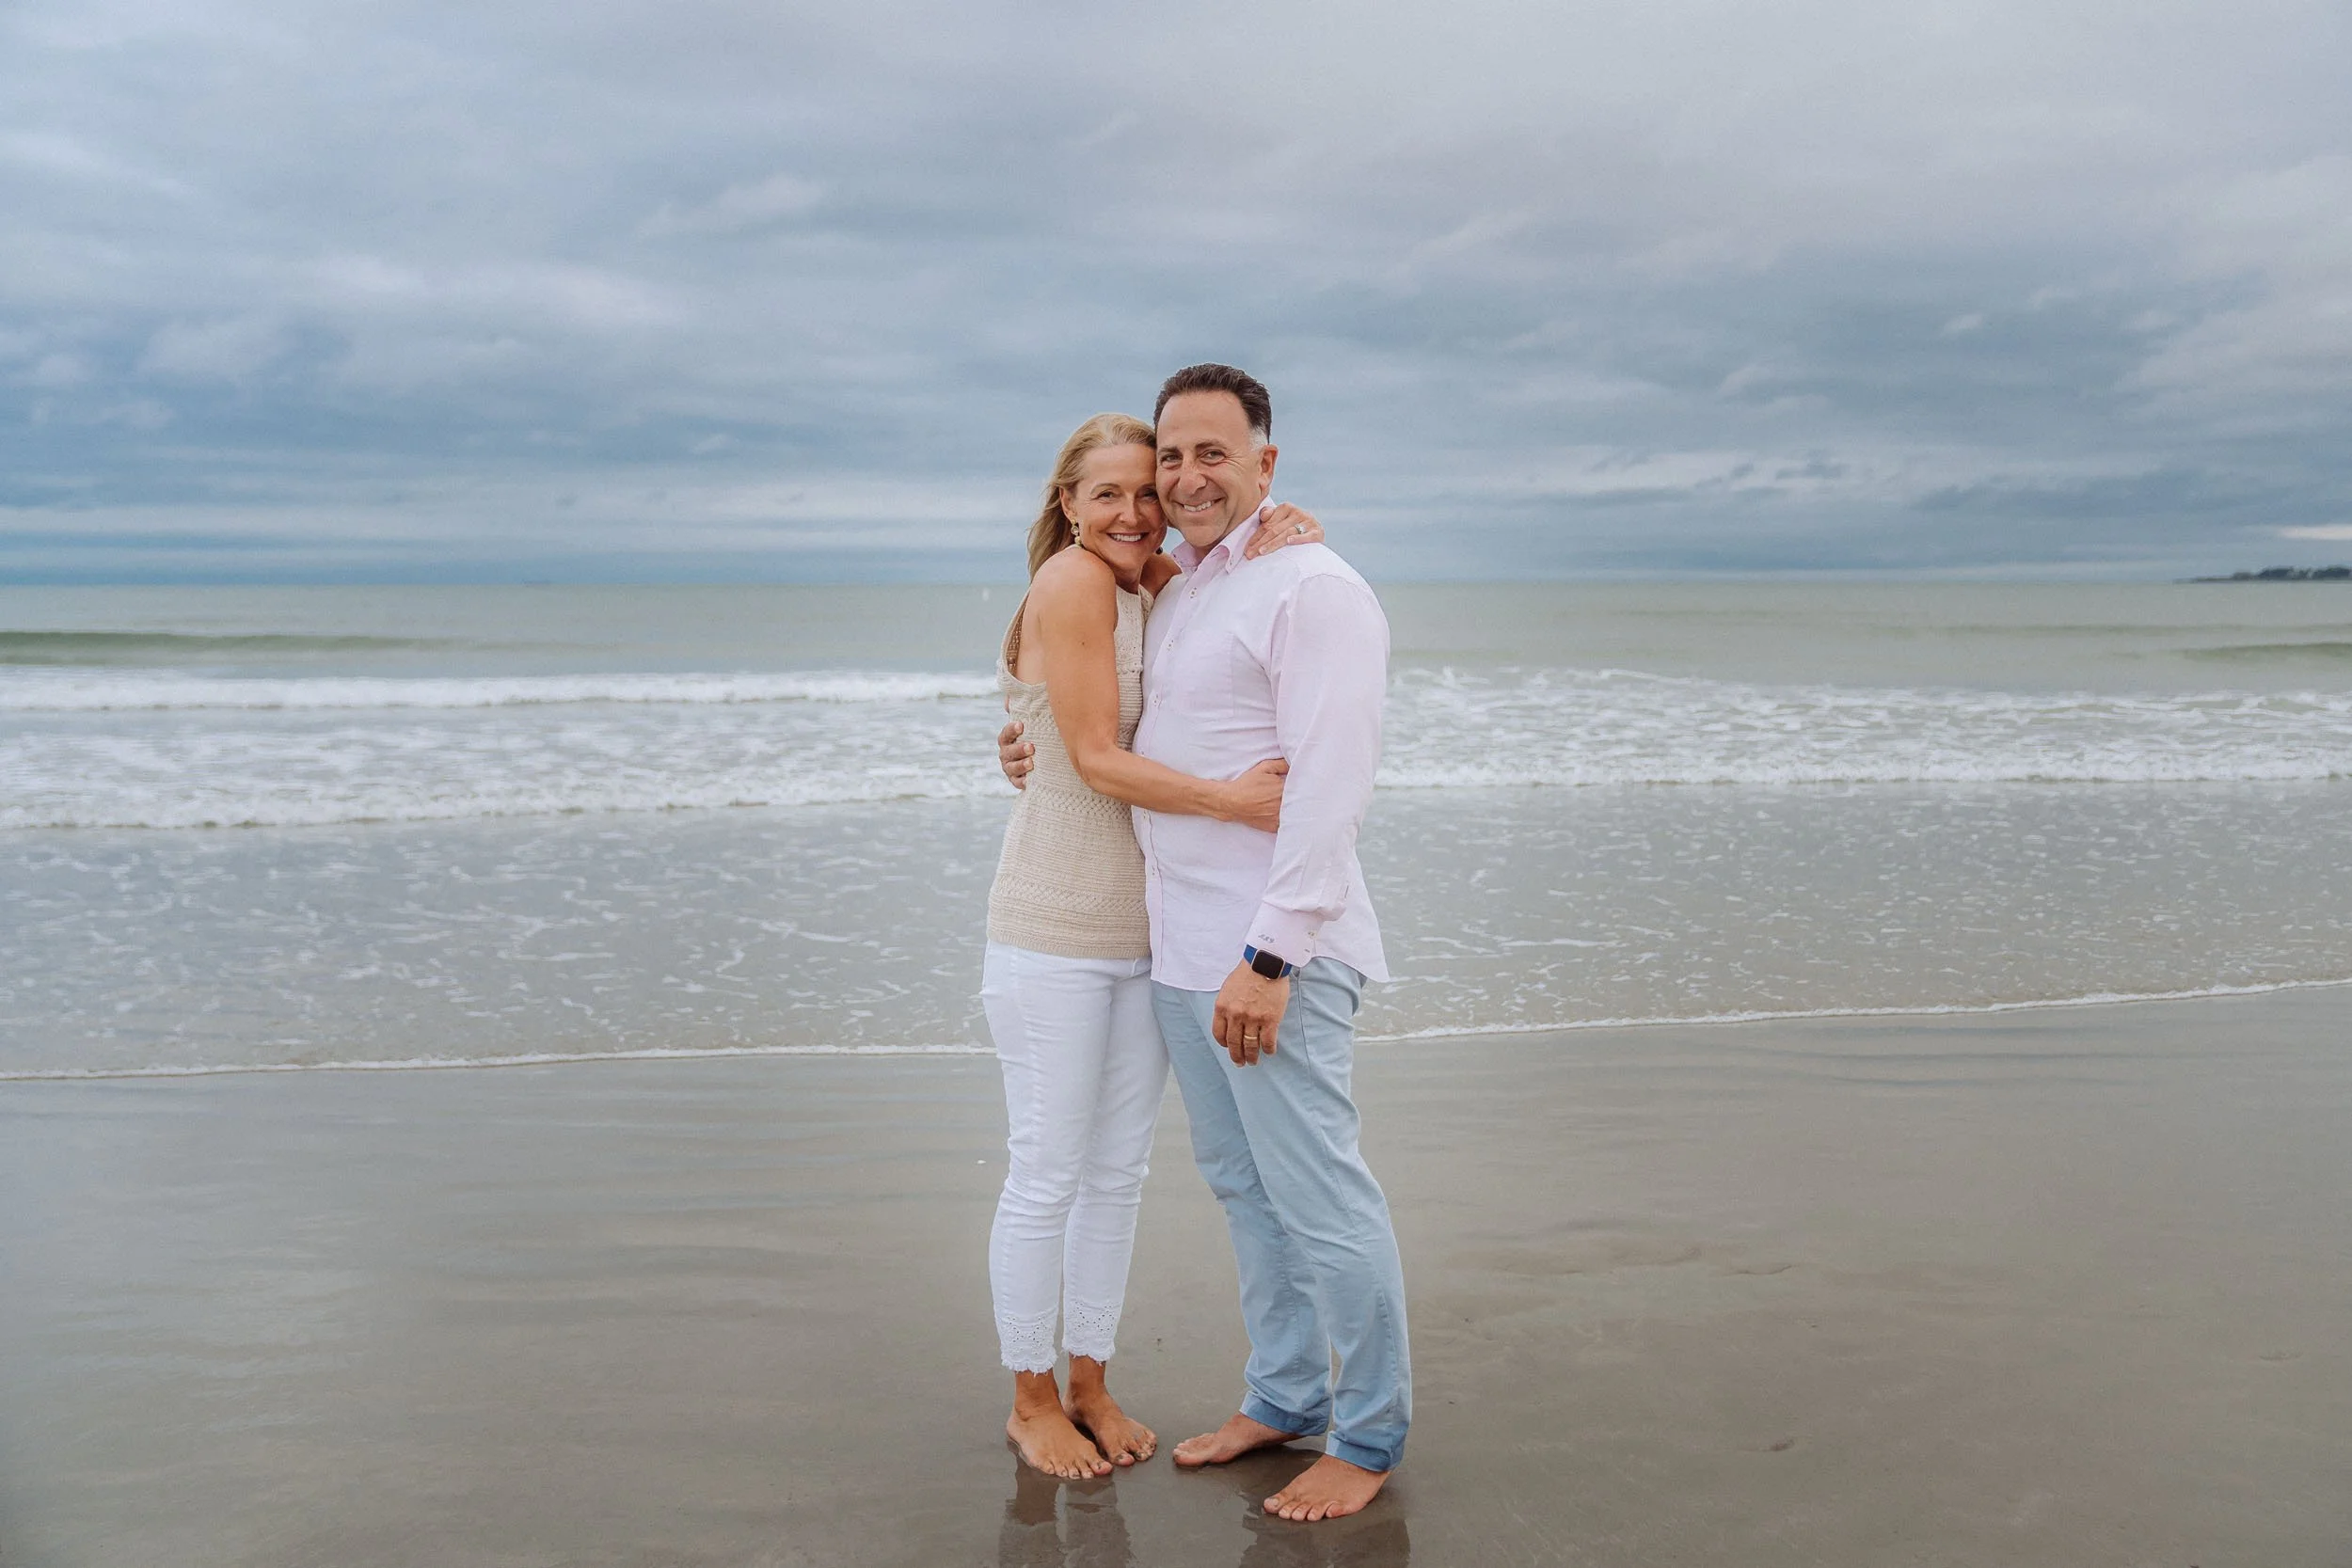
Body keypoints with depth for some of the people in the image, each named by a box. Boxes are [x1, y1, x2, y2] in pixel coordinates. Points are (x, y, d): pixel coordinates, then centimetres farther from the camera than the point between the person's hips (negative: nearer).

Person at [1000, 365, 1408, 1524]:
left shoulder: (1312, 591, -12)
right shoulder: (1181, 593, 17)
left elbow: (1328, 790, -19)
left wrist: (1271, 958, -23)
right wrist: (1054, 758, 12)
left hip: (1270, 958, -9)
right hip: (1179, 948, 9)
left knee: (1319, 1198, 0)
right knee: (1242, 1186, 18)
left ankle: (1371, 1437, 16)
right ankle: (1285, 1396, 33)